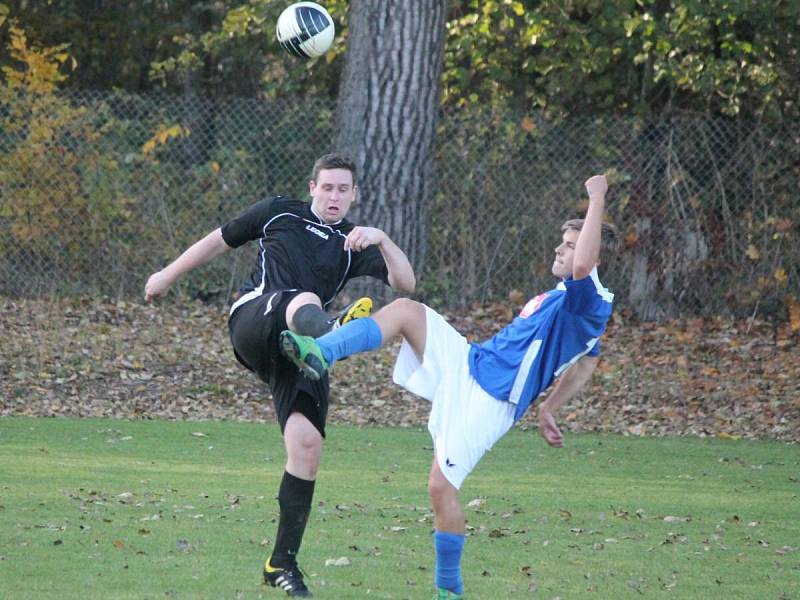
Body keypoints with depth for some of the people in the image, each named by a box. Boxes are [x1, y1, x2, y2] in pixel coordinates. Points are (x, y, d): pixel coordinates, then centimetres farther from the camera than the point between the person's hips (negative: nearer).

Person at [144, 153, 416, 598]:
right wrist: (168, 275, 31)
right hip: (253, 322, -3)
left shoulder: (354, 245, 15)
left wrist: (381, 239, -16)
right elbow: (221, 240, 27)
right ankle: (334, 333, -78)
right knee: (304, 301, -37)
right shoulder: (280, 214, 15)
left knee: (307, 445, -11)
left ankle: (283, 563, -1)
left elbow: (406, 283, 0)